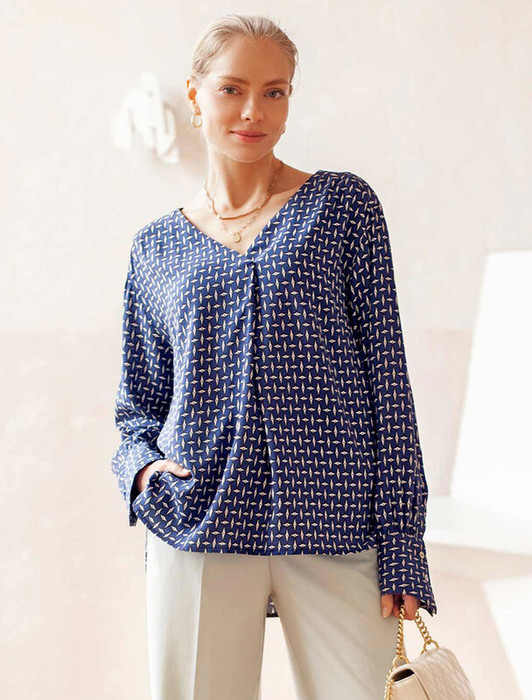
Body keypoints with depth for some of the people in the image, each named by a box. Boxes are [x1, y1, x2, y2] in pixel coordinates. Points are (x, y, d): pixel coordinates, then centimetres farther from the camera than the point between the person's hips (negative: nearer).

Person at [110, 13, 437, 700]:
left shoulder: (344, 206, 3)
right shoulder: (156, 246, 10)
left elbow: (386, 376, -1)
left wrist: (402, 547, -6)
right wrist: (143, 466, -6)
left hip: (336, 536, -1)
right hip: (198, 533, 2)